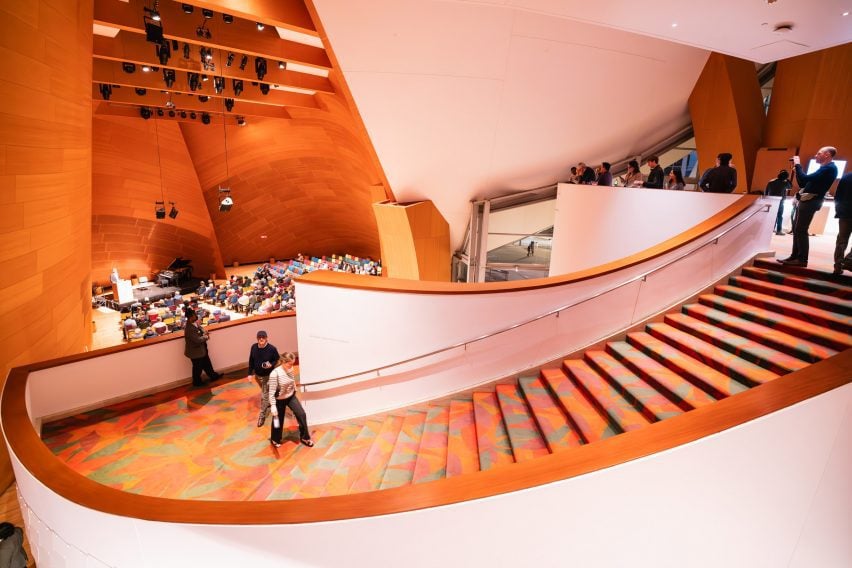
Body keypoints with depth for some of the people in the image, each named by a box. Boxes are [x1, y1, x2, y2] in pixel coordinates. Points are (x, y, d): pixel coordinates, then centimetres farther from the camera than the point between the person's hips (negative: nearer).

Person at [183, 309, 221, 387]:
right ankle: (197, 382, 33)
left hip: (201, 349, 9)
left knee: (207, 363, 24)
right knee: (198, 368, 13)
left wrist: (204, 333, -10)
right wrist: (205, 337, -14)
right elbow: (197, 340, -33)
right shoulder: (190, 328, -33)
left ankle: (213, 376, 40)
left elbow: (201, 329, 13)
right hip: (195, 352, -9)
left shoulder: (195, 323, -5)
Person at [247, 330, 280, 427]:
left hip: (268, 376, -5)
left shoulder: (272, 349, -22)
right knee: (265, 393, 25)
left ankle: (262, 416, 12)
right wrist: (250, 373, 4)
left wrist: (271, 364, -28)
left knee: (264, 396, 0)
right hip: (257, 375, 5)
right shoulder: (254, 347, -10)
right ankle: (270, 403, 51)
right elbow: (251, 361, 2)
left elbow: (277, 360, -8)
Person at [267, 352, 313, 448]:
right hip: (279, 400, -5)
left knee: (301, 414, -2)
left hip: (291, 397, 5)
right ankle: (275, 440, 42)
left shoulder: (290, 369, -10)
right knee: (279, 420, 13)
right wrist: (273, 405, -22)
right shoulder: (275, 374, -29)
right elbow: (272, 391, -23)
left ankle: (304, 437, 17)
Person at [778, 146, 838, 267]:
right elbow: (804, 183, 21)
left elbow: (805, 179, -23)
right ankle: (795, 256, 14)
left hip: (810, 201, -10)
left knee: (801, 230, -10)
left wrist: (798, 165, -12)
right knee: (796, 229, 11)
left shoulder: (830, 168, -12)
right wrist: (797, 170, 10)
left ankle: (802, 259, -7)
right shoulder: (825, 168, 21)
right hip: (806, 201, 10)